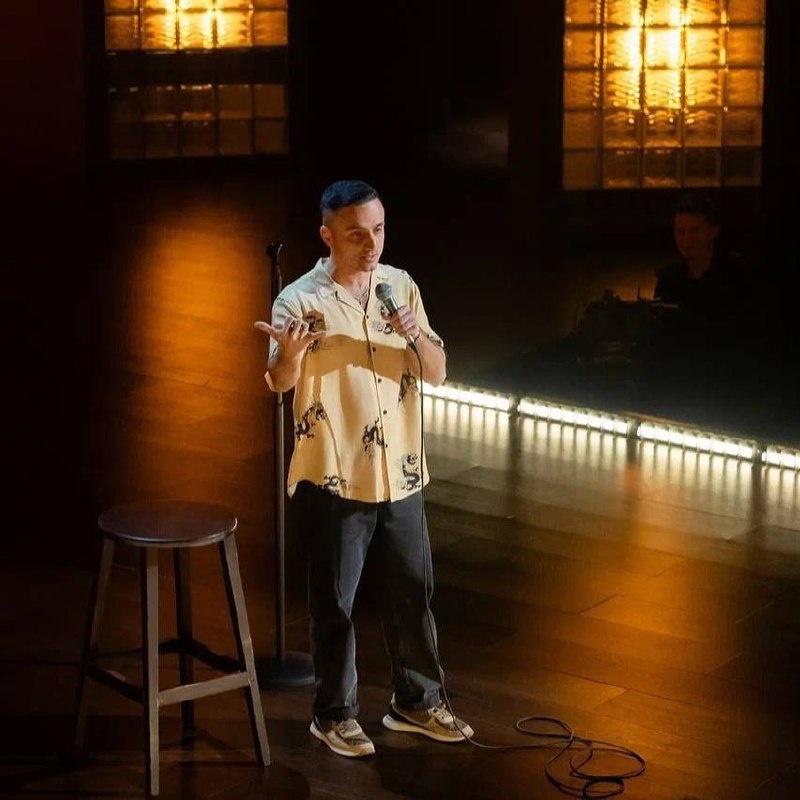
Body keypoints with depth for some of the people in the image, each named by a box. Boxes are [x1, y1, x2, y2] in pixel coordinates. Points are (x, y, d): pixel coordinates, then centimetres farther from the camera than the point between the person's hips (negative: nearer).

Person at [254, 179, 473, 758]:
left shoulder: (402, 287, 2)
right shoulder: (301, 299, -13)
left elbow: (437, 374, 4)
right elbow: (280, 384, -25)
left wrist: (418, 337, -17)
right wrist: (289, 354, -48)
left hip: (400, 475, 5)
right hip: (334, 479, -5)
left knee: (413, 591, 14)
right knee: (335, 603, 6)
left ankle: (418, 701, 31)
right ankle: (335, 714, 22)